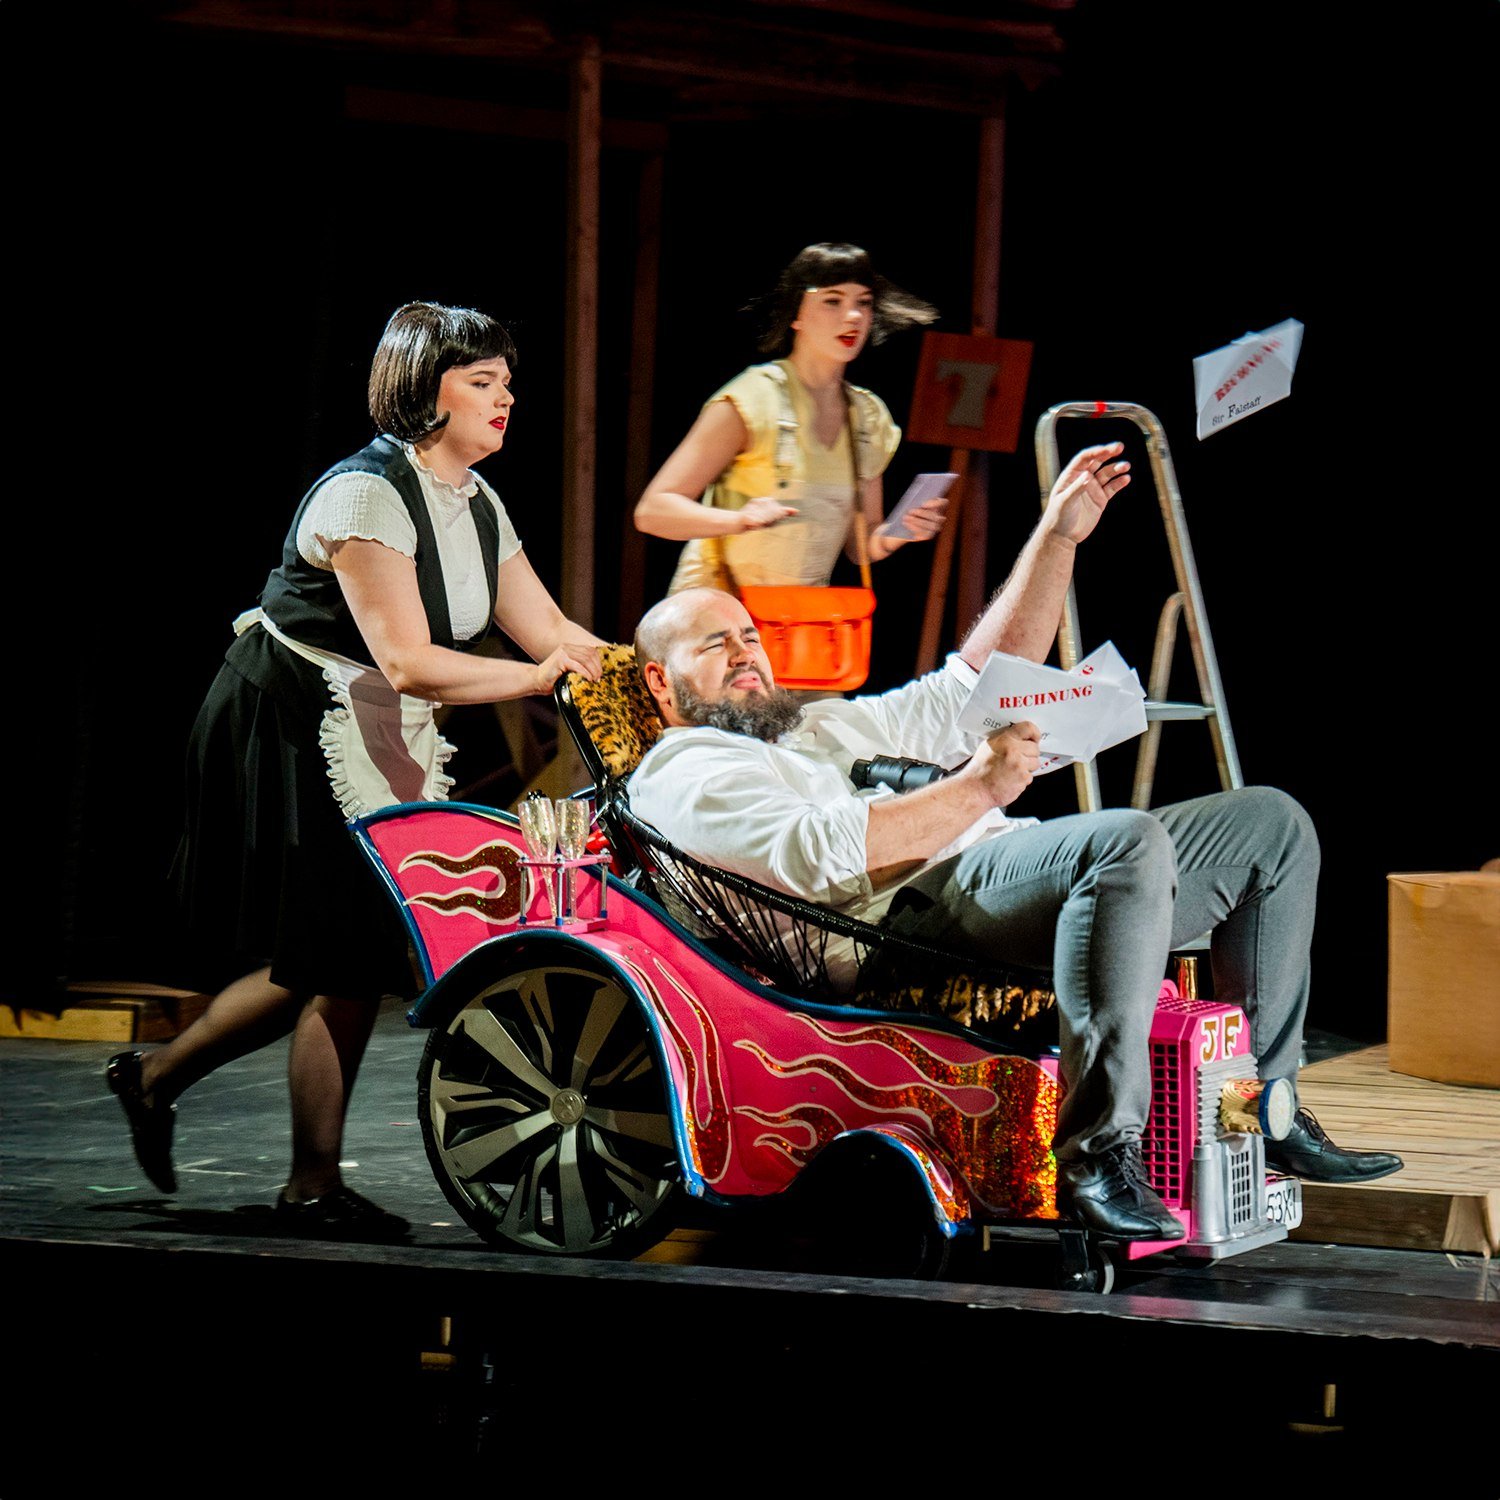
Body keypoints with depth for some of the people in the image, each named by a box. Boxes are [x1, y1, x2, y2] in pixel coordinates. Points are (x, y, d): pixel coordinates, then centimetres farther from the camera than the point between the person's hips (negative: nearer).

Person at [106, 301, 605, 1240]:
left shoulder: (479, 506, 7)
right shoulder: (367, 495, -21)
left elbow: (549, 630, 5)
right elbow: (408, 662, -27)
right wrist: (538, 677, -29)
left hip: (377, 742, 9)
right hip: (294, 732, -9)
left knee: (336, 956, 7)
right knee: (345, 959, -7)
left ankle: (157, 1077, 22)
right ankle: (315, 1189, 8)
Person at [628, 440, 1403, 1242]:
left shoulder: (826, 726, 35)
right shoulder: (682, 775, 5)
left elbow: (972, 687, 35)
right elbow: (816, 853, -14)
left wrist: (1057, 538, 30)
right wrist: (975, 789, -20)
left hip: (1012, 865, 10)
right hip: (918, 910, -10)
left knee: (1270, 822, 8)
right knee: (1128, 837, -37)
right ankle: (1097, 1153, -38)